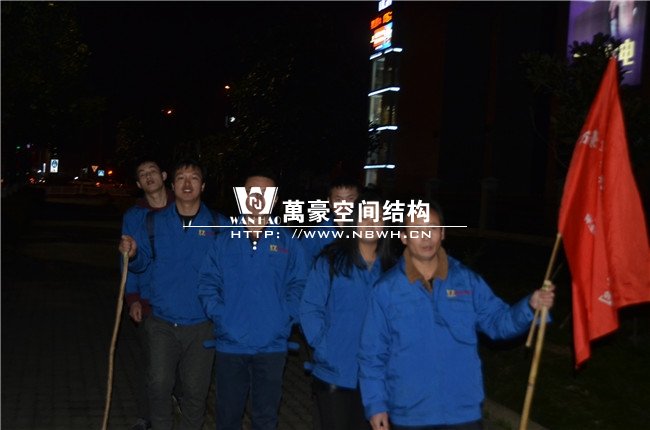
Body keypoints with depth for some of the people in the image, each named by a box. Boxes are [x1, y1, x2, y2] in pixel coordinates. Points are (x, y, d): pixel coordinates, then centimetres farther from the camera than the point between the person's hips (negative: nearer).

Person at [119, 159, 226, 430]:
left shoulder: (218, 224, -1)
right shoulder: (155, 222, 3)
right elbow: (142, 262, 7)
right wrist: (131, 254, -14)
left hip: (201, 325, 0)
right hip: (163, 323, 1)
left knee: (195, 390, 8)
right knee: (159, 385, -3)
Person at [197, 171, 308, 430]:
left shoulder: (288, 243, 2)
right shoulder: (224, 241, 3)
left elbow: (298, 286, 1)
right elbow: (207, 283, 2)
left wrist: (285, 319, -11)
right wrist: (219, 317, -10)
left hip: (272, 346, 0)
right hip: (230, 344, 1)